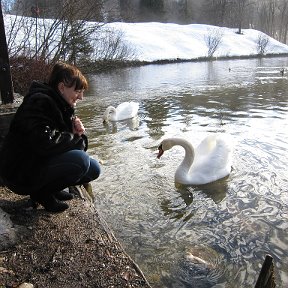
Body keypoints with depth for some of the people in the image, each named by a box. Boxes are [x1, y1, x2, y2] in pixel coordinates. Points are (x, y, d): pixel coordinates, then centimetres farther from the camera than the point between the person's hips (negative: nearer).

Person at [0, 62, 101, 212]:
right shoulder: (40, 102, -20)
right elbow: (44, 142, -34)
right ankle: (43, 193, -7)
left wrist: (76, 132, -13)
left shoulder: (62, 106, 7)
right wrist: (76, 138, -17)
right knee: (80, 159, -28)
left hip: (41, 163, 9)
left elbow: (60, 138, 10)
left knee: (93, 169, 2)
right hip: (20, 176, -9)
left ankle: (48, 187, 7)